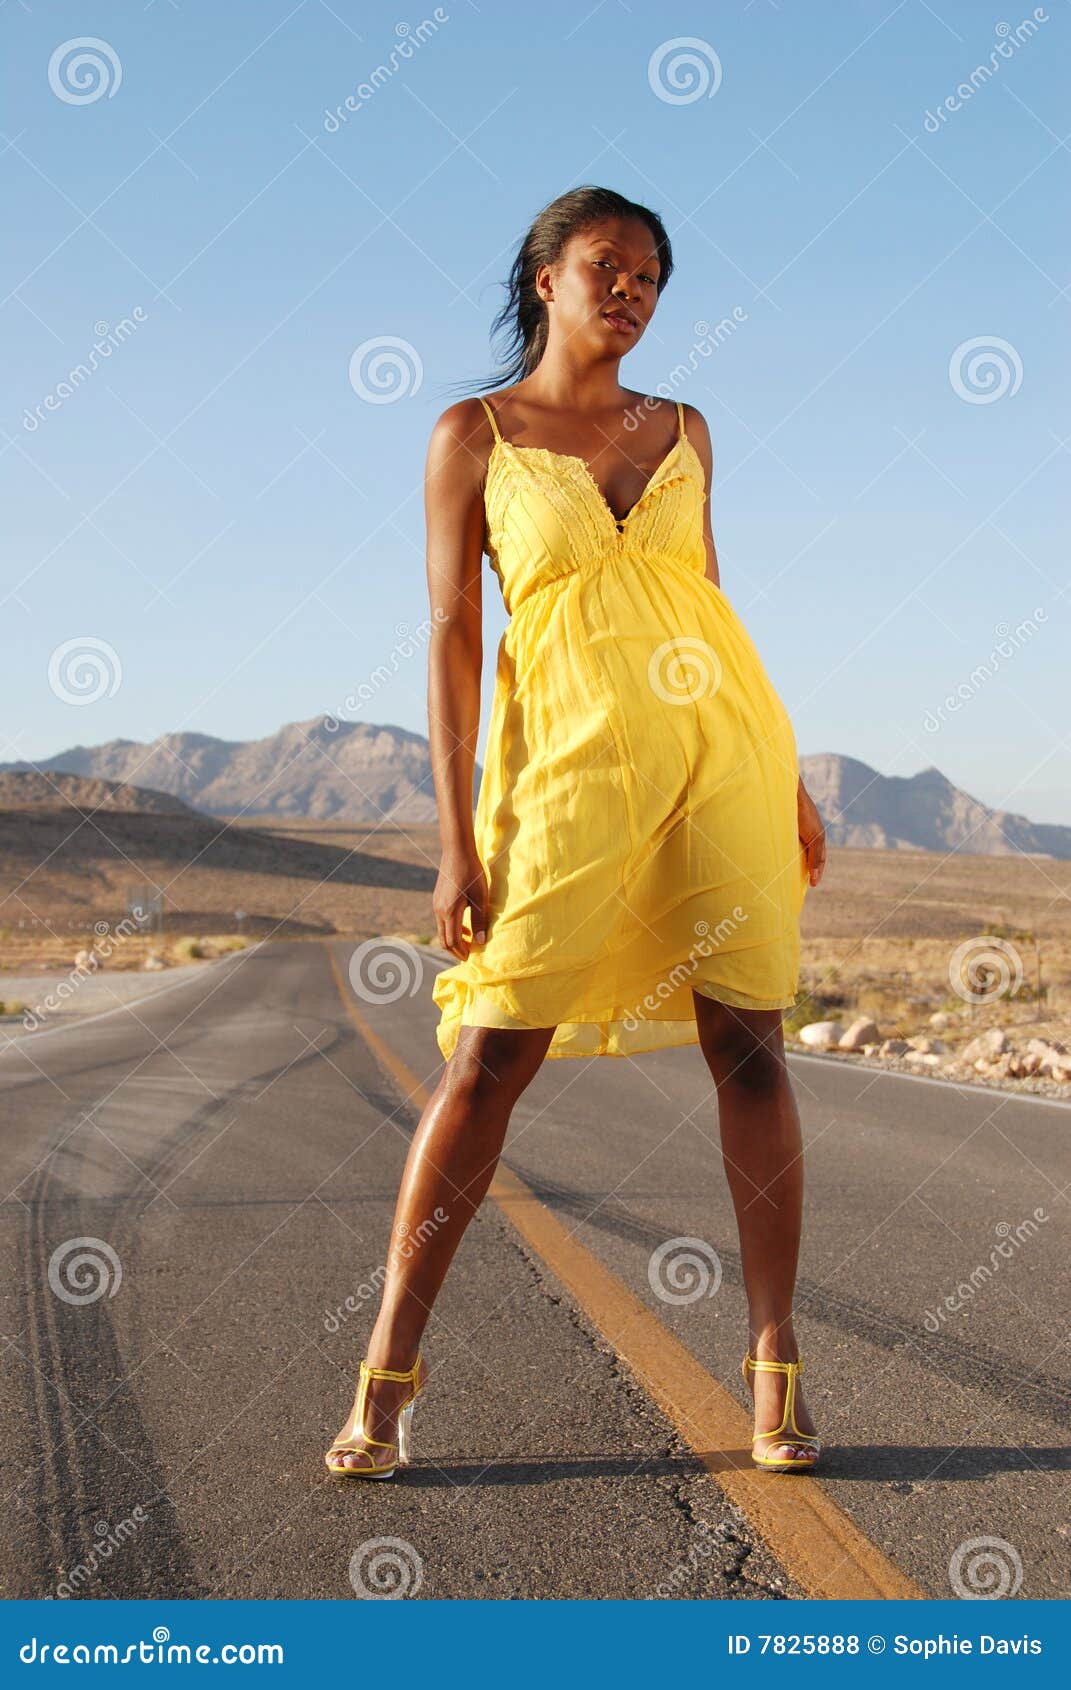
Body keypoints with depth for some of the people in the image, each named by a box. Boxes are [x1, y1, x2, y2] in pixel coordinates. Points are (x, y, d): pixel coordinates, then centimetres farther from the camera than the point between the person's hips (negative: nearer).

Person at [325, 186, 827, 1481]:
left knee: (750, 1053, -1)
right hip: (569, 758, -3)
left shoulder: (681, 432, 15)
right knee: (489, 1059, -6)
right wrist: (457, 838, -7)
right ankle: (385, 1378, 2)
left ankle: (773, 1371, 9)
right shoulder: (473, 435, 5)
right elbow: (451, 633, 0)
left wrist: (787, 779, 15)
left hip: (719, 742, 3)